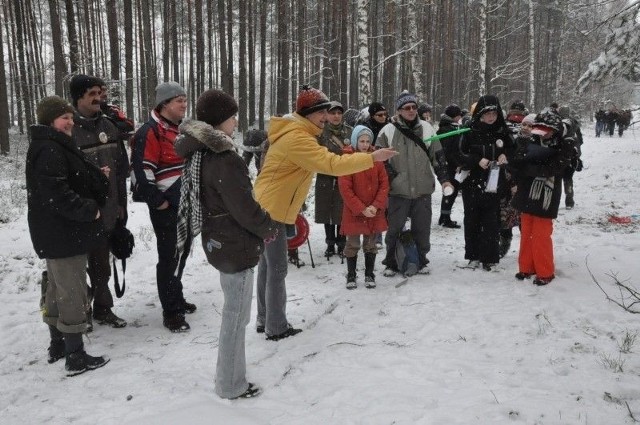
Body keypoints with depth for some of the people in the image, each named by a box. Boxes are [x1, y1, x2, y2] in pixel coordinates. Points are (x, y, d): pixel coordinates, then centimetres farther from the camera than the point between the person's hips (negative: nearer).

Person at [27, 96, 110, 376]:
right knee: (73, 293, -4)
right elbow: (56, 193, -29)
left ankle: (58, 345, 33)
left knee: (57, 289, 20)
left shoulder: (55, 146, 14)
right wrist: (89, 210, -22)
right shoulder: (49, 150, -20)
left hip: (56, 233, 11)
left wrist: (99, 177, 8)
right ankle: (75, 357, 4)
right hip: (64, 234, -11)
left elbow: (70, 181, 22)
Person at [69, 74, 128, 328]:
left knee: (102, 263, 17)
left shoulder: (108, 126, 8)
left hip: (107, 210, 6)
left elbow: (121, 168, 12)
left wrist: (121, 203, 10)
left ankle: (103, 309, 30)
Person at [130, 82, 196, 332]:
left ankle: (176, 299, 33)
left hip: (186, 205, 9)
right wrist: (157, 201, -17)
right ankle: (170, 312, 5)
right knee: (169, 257, -4)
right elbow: (141, 171, -21)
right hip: (166, 207, -9)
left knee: (181, 254, 17)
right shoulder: (150, 132, -15)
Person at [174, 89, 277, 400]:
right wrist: (268, 228, -3)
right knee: (236, 315, 4)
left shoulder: (199, 153, 6)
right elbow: (244, 207, -22)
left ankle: (227, 375, 35)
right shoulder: (224, 159, -24)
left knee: (233, 312, 22)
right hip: (236, 244, -10)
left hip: (218, 240, 10)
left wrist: (259, 227, 16)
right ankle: (231, 385, 18)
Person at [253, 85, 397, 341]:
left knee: (268, 265, 15)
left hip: (266, 208, 10)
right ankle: (276, 328, 6)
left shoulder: (294, 134, 12)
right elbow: (331, 164, -30)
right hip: (271, 211, -10)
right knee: (277, 269, -4)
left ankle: (264, 320, 25)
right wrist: (372, 158, -28)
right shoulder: (297, 138, -22)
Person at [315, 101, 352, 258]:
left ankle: (341, 244, 19)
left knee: (342, 213, 2)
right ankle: (330, 244, 24)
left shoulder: (350, 131, 4)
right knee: (327, 212, 8)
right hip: (325, 178, 0)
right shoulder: (320, 132, -1)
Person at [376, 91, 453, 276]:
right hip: (398, 190, -2)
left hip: (423, 189, 3)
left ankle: (421, 261, 26)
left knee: (422, 228, 10)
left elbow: (438, 156, 10)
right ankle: (391, 263, 20)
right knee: (394, 228, 5)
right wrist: (390, 177, -5)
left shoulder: (426, 128, 6)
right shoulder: (388, 131, -4)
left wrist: (444, 179, 5)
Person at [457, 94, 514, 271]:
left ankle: (489, 258, 12)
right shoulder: (470, 131, -5)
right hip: (472, 183, -1)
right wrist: (477, 160, -19)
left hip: (494, 183, 1)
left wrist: (506, 155, -6)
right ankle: (473, 255, 21)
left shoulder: (503, 131, 2)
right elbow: (460, 155, -4)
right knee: (472, 220, 8)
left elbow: (513, 149, 15)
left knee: (492, 222, 1)